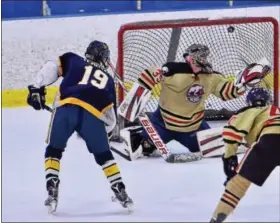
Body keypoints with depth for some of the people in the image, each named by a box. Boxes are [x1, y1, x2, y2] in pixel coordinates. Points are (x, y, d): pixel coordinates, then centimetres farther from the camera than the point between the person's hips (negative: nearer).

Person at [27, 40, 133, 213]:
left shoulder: (74, 61, 30)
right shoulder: (108, 79, 34)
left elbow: (51, 68, 12)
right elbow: (111, 118, 35)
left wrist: (37, 88, 14)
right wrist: (103, 132, 50)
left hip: (66, 108, -1)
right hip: (92, 115, 1)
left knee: (54, 151, 20)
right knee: (104, 155, 23)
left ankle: (52, 193, 8)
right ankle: (120, 192, 20)